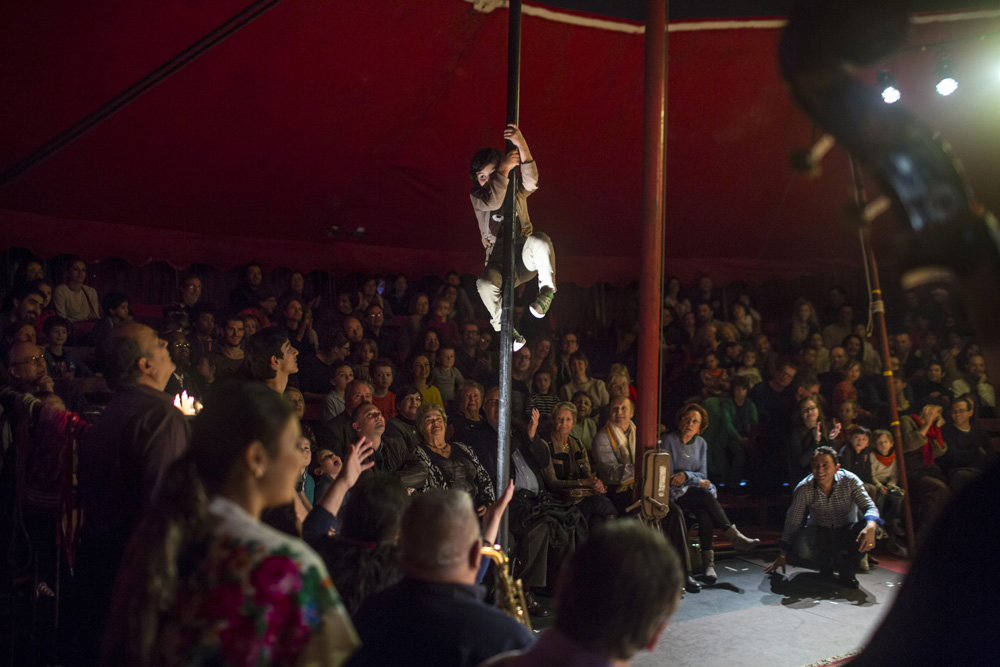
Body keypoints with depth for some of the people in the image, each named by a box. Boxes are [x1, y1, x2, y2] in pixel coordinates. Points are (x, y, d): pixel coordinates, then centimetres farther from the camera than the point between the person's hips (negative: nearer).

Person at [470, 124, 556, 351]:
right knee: (485, 285, -34)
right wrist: (504, 169, -22)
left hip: (525, 258, 0)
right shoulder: (476, 196, 4)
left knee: (540, 240, -35)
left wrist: (521, 145, -31)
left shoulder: (517, 189, 6)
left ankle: (547, 289, -18)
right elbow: (493, 201, -21)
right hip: (498, 262, 0)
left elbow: (531, 180, -20)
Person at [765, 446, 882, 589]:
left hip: (846, 533, 0)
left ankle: (848, 570, -8)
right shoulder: (803, 489, -15)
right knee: (799, 546, -33)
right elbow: (792, 521, -7)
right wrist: (782, 555, -7)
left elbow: (869, 507, -22)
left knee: (867, 527, -33)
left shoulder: (850, 481, -16)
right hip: (819, 533, 0)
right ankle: (824, 562, 4)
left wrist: (871, 527, -47)